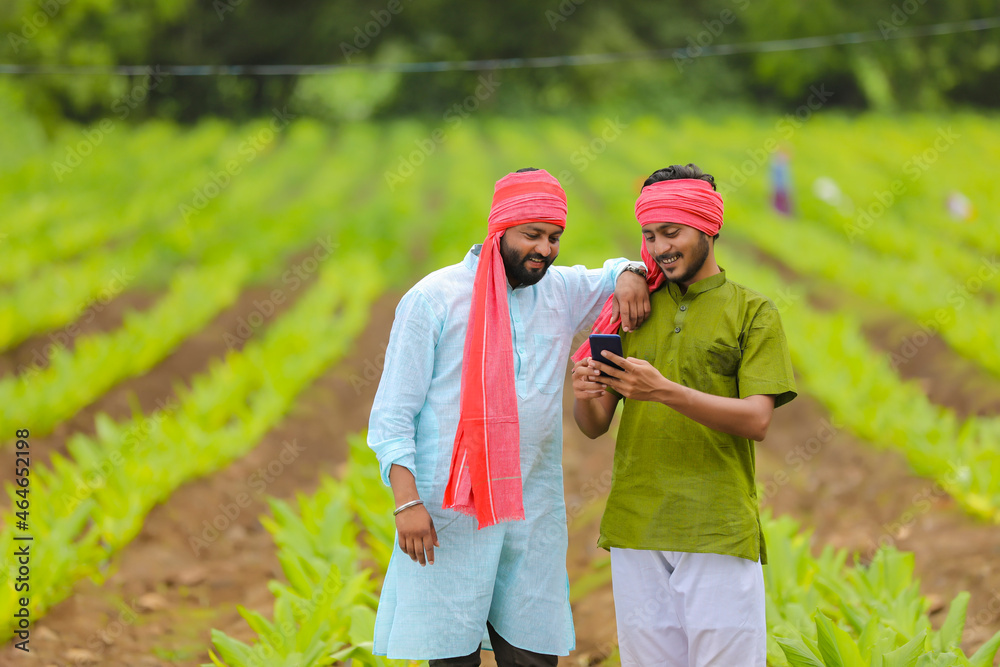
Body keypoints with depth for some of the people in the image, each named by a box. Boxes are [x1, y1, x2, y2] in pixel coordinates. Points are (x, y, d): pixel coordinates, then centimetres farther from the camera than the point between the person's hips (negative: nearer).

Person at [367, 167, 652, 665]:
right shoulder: (434, 298, 0)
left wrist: (630, 276, 6)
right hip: (450, 516, -4)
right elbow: (391, 414, -2)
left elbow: (622, 270, 32)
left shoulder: (563, 291, 12)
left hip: (534, 513, 4)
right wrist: (406, 501, -14)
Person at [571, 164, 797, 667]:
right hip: (636, 529, 3)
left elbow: (757, 419, -9)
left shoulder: (752, 312, 4)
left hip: (720, 531, -3)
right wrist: (584, 394, -14)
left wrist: (665, 391, -21)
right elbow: (595, 425, 10)